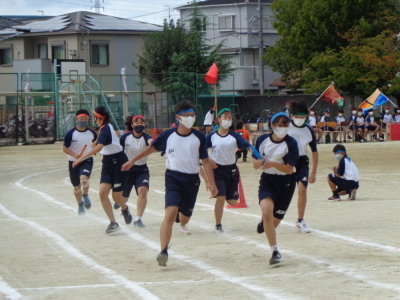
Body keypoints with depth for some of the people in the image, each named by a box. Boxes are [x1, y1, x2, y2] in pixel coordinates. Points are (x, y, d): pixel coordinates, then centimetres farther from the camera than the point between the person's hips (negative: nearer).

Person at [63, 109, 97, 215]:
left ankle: (85, 196, 0)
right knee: (76, 186, 11)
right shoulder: (71, 133, -10)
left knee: (84, 179, -29)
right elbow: (65, 148, -9)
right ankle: (80, 204, 36)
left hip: (87, 160, 0)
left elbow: (96, 143, 23)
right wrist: (75, 155, -22)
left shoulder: (91, 133, -1)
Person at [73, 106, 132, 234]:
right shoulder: (103, 129, 6)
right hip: (108, 162, 8)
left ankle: (125, 209, 36)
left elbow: (98, 147, -38)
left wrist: (81, 158, -40)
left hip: (118, 162, -8)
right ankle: (113, 223, -5)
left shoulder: (105, 129, -21)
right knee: (102, 192, -8)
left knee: (116, 196, 1)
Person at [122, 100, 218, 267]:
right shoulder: (168, 135, -3)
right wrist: (132, 161, 19)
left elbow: (205, 161, 2)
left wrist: (212, 184, -3)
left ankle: (182, 225, 58)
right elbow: (152, 148, 12)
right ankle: (164, 252, -25)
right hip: (173, 177, -2)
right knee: (171, 212, -21)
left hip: (192, 179, 2)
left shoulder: (199, 137, -2)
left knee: (186, 213, 16)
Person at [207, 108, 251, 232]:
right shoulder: (212, 136, -4)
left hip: (232, 170, 2)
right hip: (218, 170, -2)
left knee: (232, 201, 4)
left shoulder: (235, 136, -4)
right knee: (221, 197, -14)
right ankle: (218, 225, 1)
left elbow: (248, 146, -15)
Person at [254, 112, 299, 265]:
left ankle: (265, 223, 47)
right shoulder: (262, 140, -2)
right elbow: (255, 164, 5)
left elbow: (289, 169, -16)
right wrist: (258, 163, -19)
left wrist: (272, 163, -30)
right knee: (266, 211, -24)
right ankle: (275, 252, -17)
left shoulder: (291, 143, -11)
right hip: (267, 180, 1)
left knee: (275, 220, 6)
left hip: (286, 183, -1)